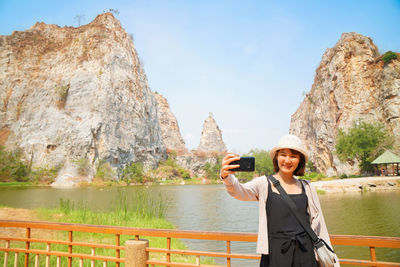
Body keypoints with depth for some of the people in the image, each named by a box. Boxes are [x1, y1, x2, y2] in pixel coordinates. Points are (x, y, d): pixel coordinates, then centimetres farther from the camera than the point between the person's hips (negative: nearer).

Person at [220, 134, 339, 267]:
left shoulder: (307, 188, 5)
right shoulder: (264, 184, -4)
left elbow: (319, 226, 10)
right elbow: (240, 191, -23)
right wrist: (226, 176, -44)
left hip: (306, 255, 3)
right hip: (275, 255, -2)